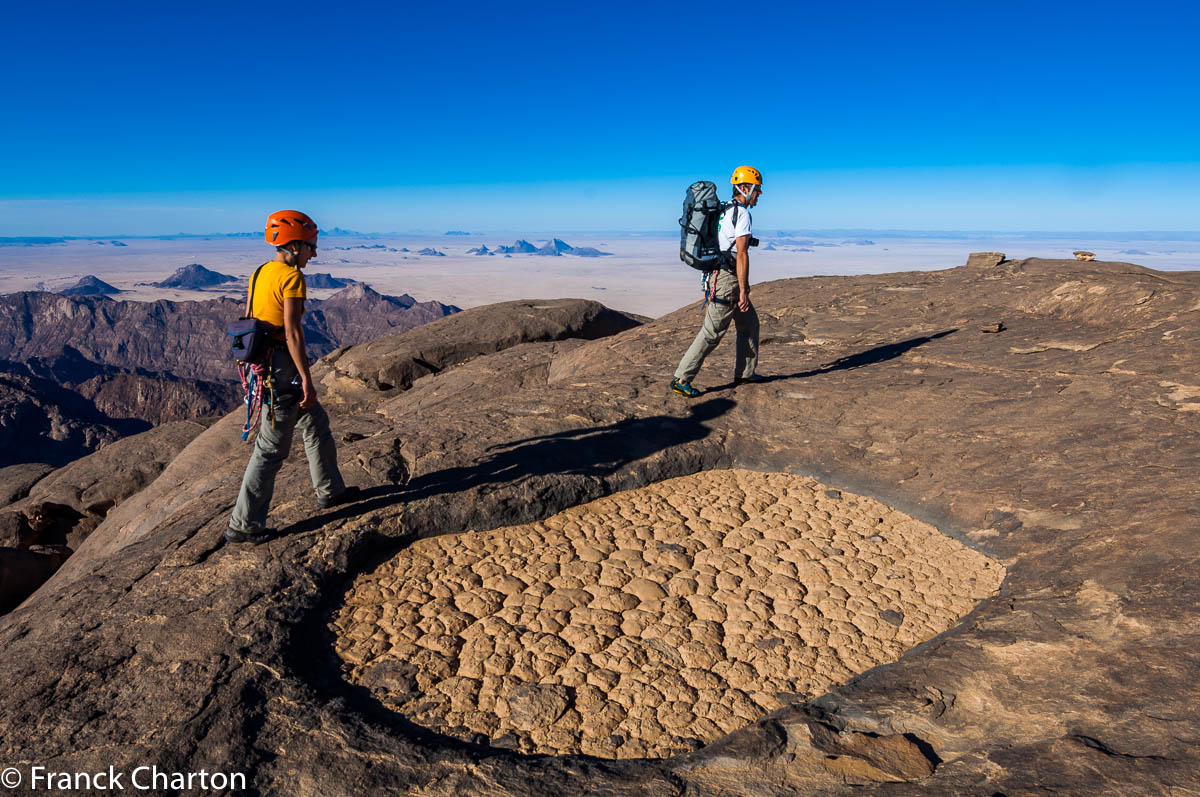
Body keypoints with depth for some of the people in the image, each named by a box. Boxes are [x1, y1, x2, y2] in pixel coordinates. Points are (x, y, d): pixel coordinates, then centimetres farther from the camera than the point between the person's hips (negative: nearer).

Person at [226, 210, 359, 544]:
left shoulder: (259, 273, 12)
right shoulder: (291, 277, -15)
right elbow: (292, 331, -21)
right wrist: (306, 380, -19)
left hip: (261, 361, 10)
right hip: (283, 365, -10)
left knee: (315, 422, 22)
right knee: (272, 448, -2)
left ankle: (330, 490, 34)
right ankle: (243, 525, 6)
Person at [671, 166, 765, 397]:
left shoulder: (726, 210, 16)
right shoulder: (742, 214, -14)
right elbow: (741, 255, -20)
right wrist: (743, 291, -20)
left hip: (717, 274, 10)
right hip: (728, 279, -10)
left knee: (749, 323, 18)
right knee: (712, 332, -6)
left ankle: (745, 373, 26)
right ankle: (681, 380, -4)